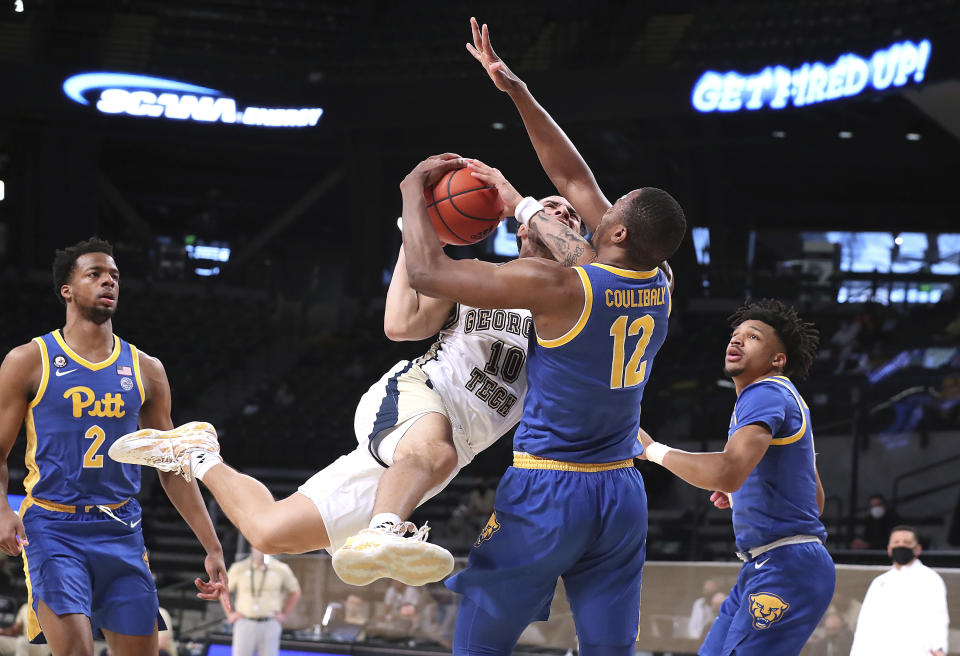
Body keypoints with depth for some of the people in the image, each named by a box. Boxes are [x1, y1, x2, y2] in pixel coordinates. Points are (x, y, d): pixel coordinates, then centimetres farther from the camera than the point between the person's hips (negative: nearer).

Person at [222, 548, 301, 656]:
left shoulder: (281, 569, 0)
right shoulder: (239, 568, 1)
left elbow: (295, 592, 16)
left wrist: (284, 615, 7)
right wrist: (230, 614, 8)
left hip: (269, 626, 0)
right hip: (244, 625, 0)